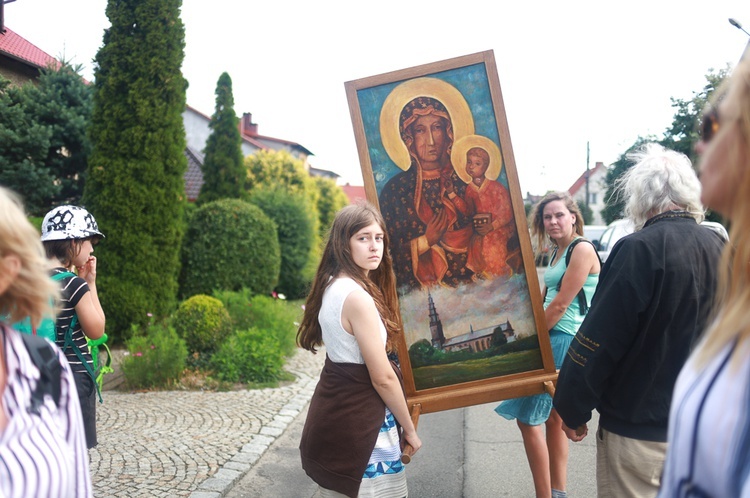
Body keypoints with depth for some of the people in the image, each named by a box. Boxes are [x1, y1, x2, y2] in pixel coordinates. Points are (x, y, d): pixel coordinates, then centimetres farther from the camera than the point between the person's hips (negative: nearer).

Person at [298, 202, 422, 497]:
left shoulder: (332, 286, 5)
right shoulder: (358, 298, -22)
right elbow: (383, 377, -18)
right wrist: (409, 429, -6)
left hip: (333, 413, 10)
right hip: (357, 422, -9)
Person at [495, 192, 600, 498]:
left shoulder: (582, 250, -13)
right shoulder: (557, 253, 16)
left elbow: (561, 304, -17)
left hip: (563, 340, -10)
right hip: (551, 339, 10)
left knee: (528, 418, -8)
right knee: (553, 416, 15)